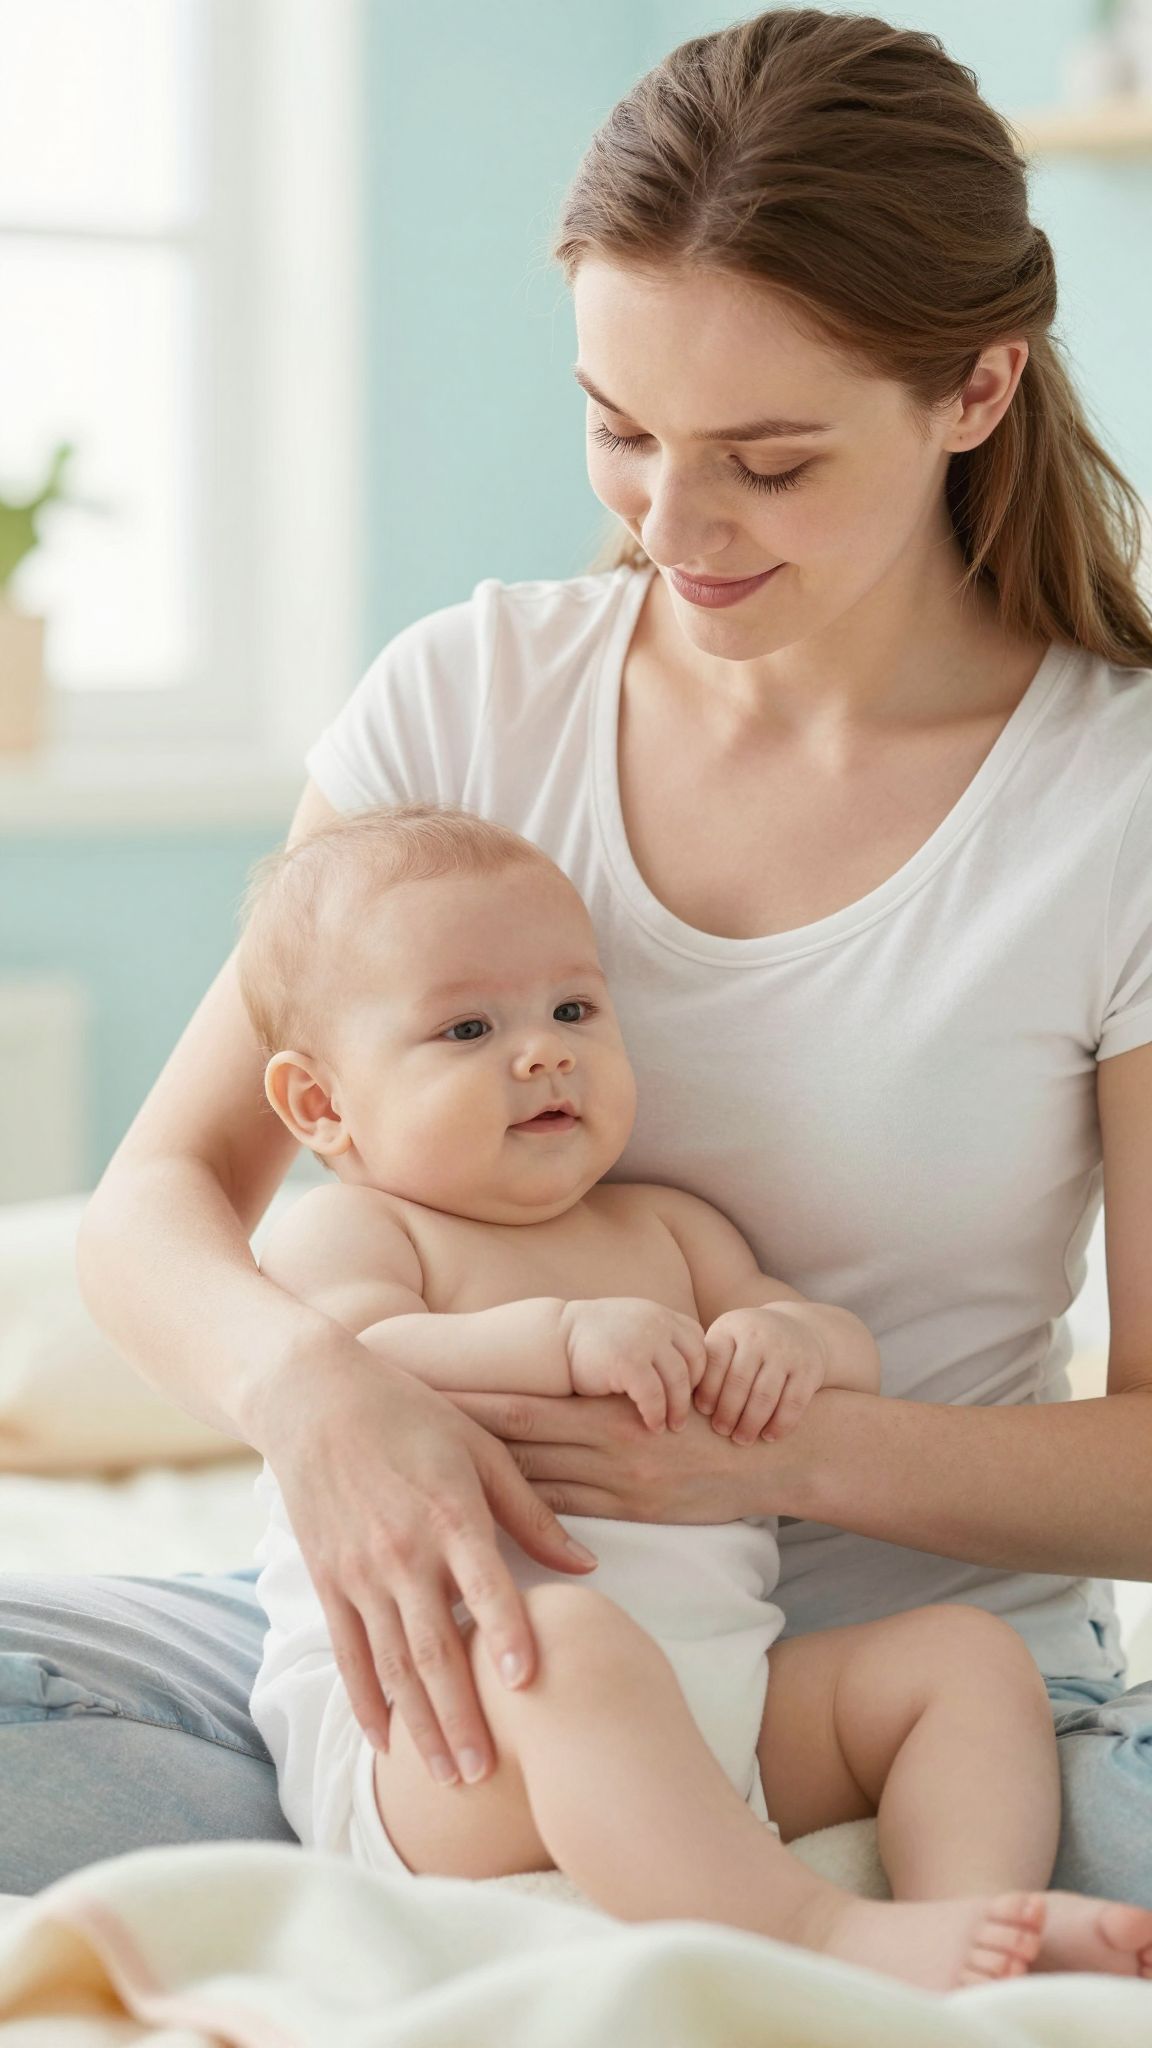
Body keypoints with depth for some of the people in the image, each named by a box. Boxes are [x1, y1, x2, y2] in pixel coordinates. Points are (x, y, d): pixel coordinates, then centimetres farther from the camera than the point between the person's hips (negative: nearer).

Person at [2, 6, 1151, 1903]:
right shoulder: (473, 693, 2)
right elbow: (155, 1203, -1)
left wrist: (804, 1449, -23)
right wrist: (305, 1375, -25)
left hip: (912, 1691, -1)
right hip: (443, 1648, 2)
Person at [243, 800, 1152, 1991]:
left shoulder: (662, 1230, 26)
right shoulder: (337, 1232, 6)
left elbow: (859, 1365, 19)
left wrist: (792, 1341, -5)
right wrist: (561, 1339, -27)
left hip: (718, 1704, 7)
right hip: (429, 1709, -7)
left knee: (968, 1653, -6)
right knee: (572, 1647, -38)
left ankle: (979, 1909, -32)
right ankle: (816, 1933, -49)